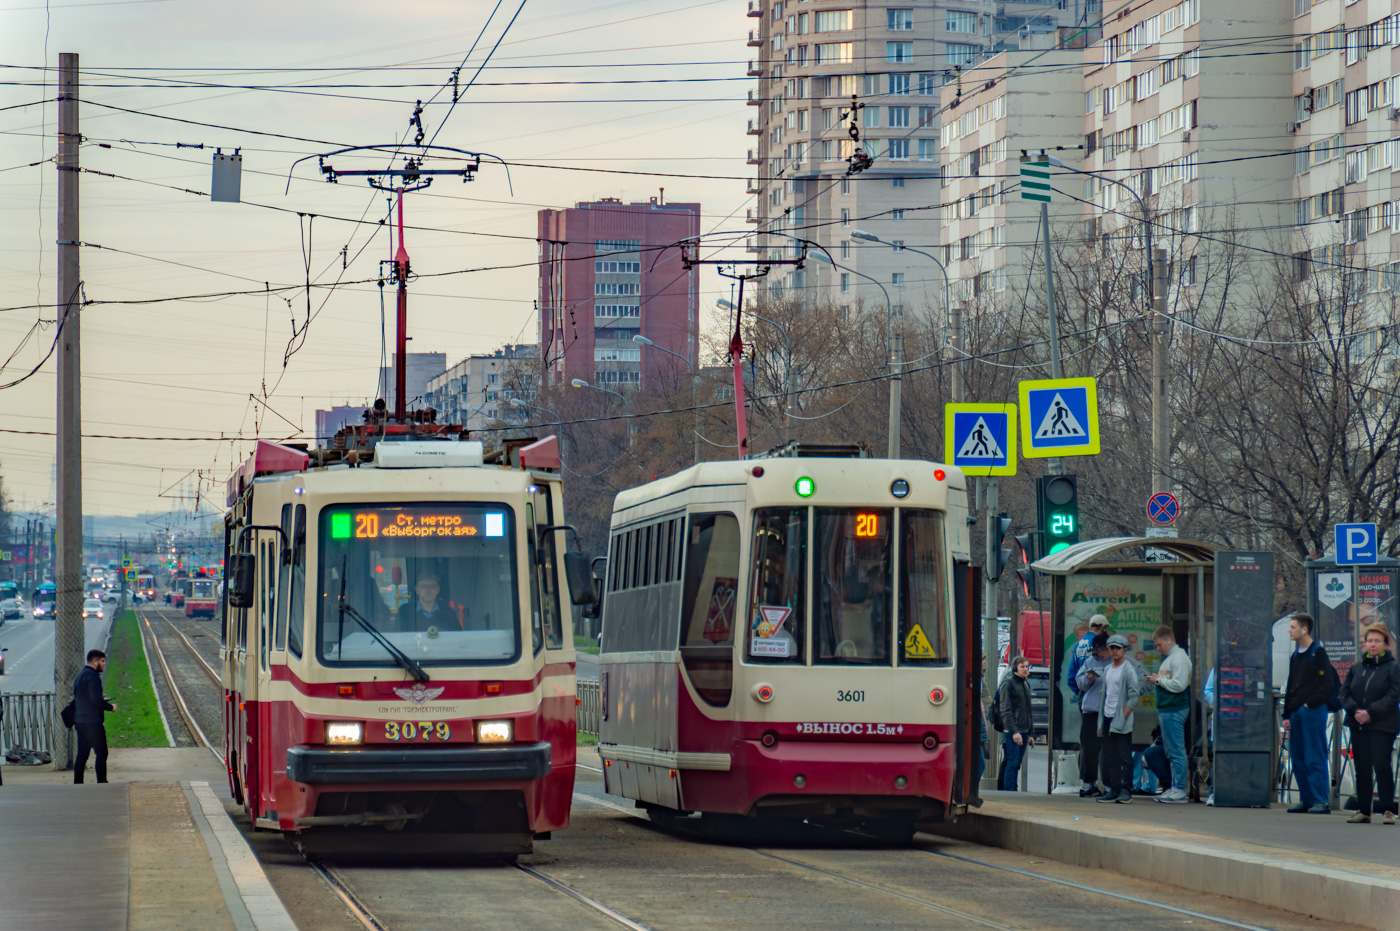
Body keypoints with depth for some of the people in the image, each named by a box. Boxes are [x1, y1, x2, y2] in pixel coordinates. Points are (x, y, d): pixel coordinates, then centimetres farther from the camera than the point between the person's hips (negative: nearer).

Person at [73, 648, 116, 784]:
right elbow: (96, 699, -22)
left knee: (82, 754, 9)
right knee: (101, 753, -5)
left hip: (80, 721, 9)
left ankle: (77, 783, 7)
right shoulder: (92, 676, -13)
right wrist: (110, 707, -8)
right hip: (92, 722, -9)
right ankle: (102, 782, -6)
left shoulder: (80, 676, 18)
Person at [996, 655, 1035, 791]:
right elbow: (1006, 711, -13)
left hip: (1023, 731, 7)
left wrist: (1031, 734, 17)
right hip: (1011, 732, -7)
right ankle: (1009, 791, -11)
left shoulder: (1026, 685, 17)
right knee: (1012, 763, -11)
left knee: (1016, 764, 7)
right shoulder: (1008, 684, -7)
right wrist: (1014, 732, -20)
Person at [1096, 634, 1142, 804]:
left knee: (1124, 756, -5)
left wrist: (1123, 716, -17)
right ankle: (1111, 789, 11)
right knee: (1109, 757, 7)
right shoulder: (1107, 670, 16)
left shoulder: (1129, 670, -7)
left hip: (1122, 720, -7)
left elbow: (1134, 696, -11)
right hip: (1108, 719, 7)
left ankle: (1126, 791, -3)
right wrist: (1102, 721, 13)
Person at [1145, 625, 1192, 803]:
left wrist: (1158, 680, -12)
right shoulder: (1168, 658, 19)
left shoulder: (1179, 658, -13)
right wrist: (1156, 680, 11)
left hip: (1175, 710, -11)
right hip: (1166, 709, 11)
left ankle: (1180, 790, -9)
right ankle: (1175, 788, 17)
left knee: (1176, 751, -9)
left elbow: (1178, 684, -21)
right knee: (1171, 751, 13)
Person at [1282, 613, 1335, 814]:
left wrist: (1310, 703, -15)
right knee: (1298, 759, 8)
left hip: (1313, 712, -8)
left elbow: (1327, 685, -10)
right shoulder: (1295, 656, 18)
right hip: (1296, 713, 8)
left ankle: (1321, 801, -8)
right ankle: (1306, 799, 13)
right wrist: (1287, 714, 16)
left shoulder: (1318, 653, -5)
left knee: (1315, 759, -9)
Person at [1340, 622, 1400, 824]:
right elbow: (1344, 692, 9)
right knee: (1362, 769, 6)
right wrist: (1354, 710, -10)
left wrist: (1370, 713, -17)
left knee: (1381, 766, -8)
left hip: (1382, 726, -5)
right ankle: (1364, 811, 10)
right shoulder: (1356, 669, 13)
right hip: (1358, 725, 5)